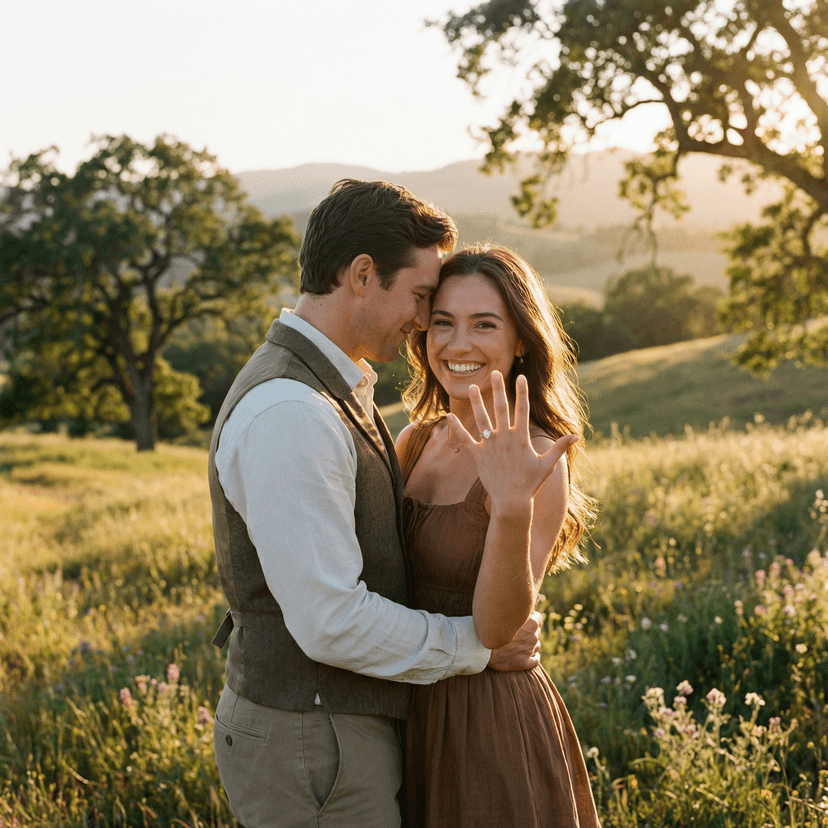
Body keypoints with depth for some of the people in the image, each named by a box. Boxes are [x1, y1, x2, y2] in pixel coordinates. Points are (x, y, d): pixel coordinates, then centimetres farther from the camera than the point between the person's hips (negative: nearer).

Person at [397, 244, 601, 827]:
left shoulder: (534, 458, -18)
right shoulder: (417, 440, 2)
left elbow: (497, 630, -26)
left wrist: (513, 507, -39)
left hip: (494, 728, -6)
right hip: (415, 714, 6)